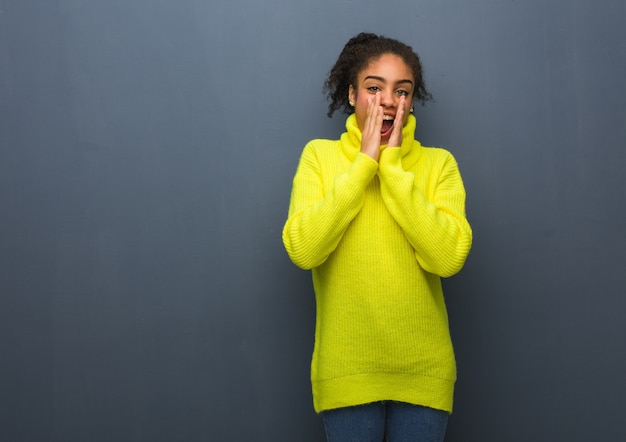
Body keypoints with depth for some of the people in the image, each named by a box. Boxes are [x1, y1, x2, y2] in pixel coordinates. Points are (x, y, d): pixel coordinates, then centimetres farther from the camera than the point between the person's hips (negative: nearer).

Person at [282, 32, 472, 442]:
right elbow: (302, 249, -15)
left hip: (423, 371, 1)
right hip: (346, 372, 0)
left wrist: (393, 166, -15)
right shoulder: (320, 156, -1)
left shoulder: (438, 163, -1)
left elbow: (449, 257, -16)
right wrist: (364, 163, -14)